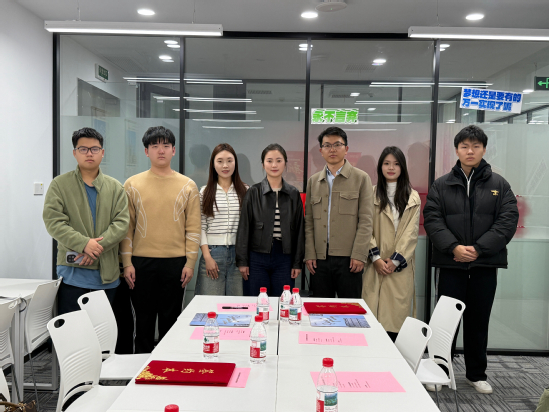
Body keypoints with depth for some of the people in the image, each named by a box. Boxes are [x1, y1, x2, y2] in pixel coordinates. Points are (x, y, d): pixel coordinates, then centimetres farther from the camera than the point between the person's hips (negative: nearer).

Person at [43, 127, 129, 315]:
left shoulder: (115, 187, 9)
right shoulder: (60, 184, 4)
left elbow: (122, 222, 0)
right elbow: (53, 222, -6)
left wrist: (98, 246, -14)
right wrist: (84, 244, -18)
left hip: (107, 271, 2)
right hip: (73, 270, -2)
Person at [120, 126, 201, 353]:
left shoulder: (187, 186, 4)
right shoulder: (132, 185, 5)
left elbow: (193, 228, 2)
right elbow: (126, 226, 3)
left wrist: (190, 262, -4)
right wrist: (127, 262, -3)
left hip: (175, 262, 0)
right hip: (141, 262, 0)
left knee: (170, 320, 10)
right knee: (143, 320, 10)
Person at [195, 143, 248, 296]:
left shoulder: (245, 191, 6)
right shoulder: (205, 192, 5)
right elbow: (201, 227, 2)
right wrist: (207, 257, -5)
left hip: (239, 253, 1)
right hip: (212, 252, 0)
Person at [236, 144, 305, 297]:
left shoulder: (294, 194, 6)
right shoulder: (253, 192, 1)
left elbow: (299, 229, 7)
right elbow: (244, 228, 1)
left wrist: (298, 263, 4)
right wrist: (242, 261, -2)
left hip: (284, 257, 1)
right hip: (258, 257, -1)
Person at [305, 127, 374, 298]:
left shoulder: (361, 178, 4)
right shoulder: (313, 181, 14)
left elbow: (366, 221, -2)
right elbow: (309, 221, 11)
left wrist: (359, 255, -10)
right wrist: (309, 254, 3)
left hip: (348, 258, -3)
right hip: (320, 258, 3)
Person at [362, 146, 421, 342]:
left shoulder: (413, 197, 9)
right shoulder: (372, 194, 7)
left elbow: (412, 233, 2)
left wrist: (395, 260, -7)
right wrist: (376, 257, -8)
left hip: (401, 266, 0)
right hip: (376, 265, 0)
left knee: (398, 312, -1)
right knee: (373, 313, -3)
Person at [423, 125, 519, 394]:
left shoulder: (499, 185, 5)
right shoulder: (441, 185, 5)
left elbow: (508, 221, -3)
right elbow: (432, 219, -3)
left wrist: (478, 248, -14)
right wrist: (454, 247, -17)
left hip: (485, 264, 1)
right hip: (451, 263, 0)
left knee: (478, 321, 12)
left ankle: (476, 374, 28)